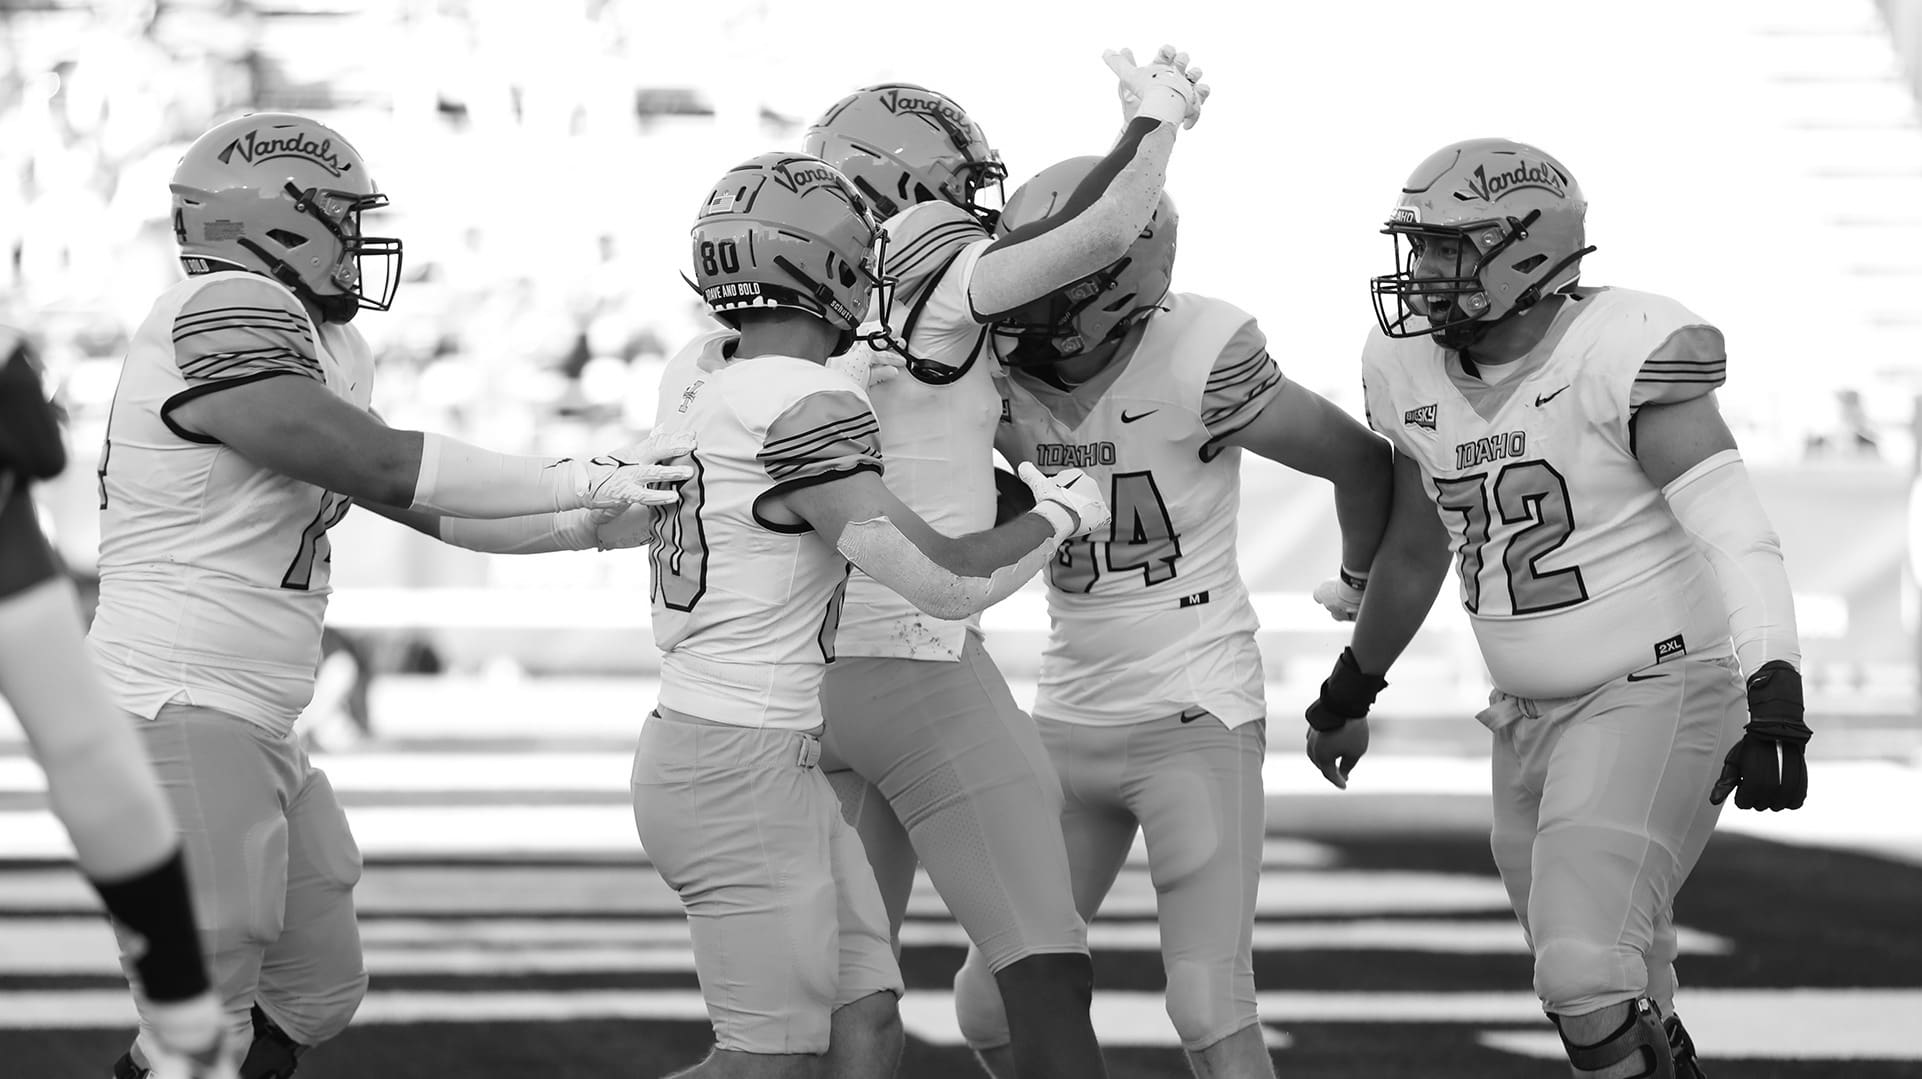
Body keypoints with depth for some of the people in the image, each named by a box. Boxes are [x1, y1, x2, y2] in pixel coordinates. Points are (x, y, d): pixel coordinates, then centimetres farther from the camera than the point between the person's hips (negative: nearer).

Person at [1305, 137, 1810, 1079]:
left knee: (1587, 972, -21)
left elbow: (1741, 542, -25)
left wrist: (1774, 700, -38)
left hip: (1660, 693, -7)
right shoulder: (1414, 373, 4)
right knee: (1605, 990, 12)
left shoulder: (1622, 353, -18)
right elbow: (1415, 548, 22)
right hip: (1533, 717, 8)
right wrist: (1349, 691, 31)